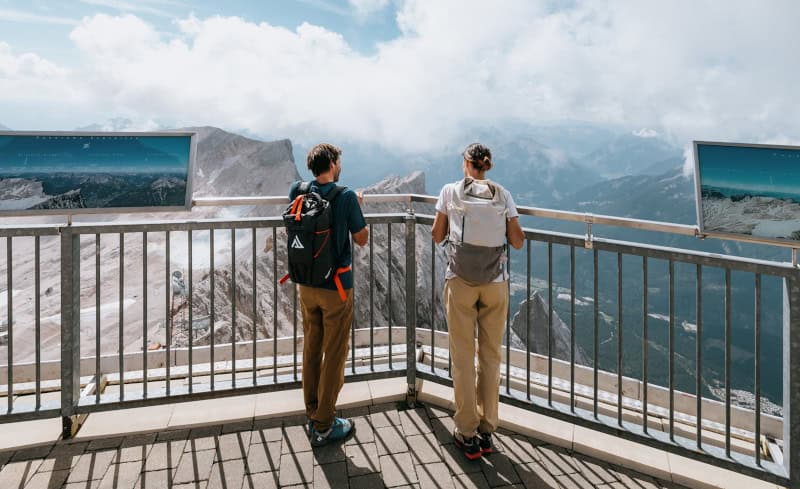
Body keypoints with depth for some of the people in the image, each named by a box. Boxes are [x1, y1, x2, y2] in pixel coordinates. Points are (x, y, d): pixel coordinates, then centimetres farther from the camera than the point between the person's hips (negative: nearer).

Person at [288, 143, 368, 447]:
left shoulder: (298, 191, -2)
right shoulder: (346, 197, -15)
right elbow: (361, 239, -5)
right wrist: (358, 206, 8)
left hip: (306, 284, 5)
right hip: (336, 286, -5)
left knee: (311, 350, 17)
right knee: (334, 355, 6)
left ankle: (313, 416, 30)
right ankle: (324, 427, 15)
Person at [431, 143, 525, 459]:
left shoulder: (450, 191, 0)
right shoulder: (502, 195, 3)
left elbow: (437, 236, 7)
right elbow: (517, 242, 3)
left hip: (460, 282, -1)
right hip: (495, 283, 2)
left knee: (463, 359, 6)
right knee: (491, 357, 12)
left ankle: (467, 435, 13)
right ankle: (487, 431, 20)